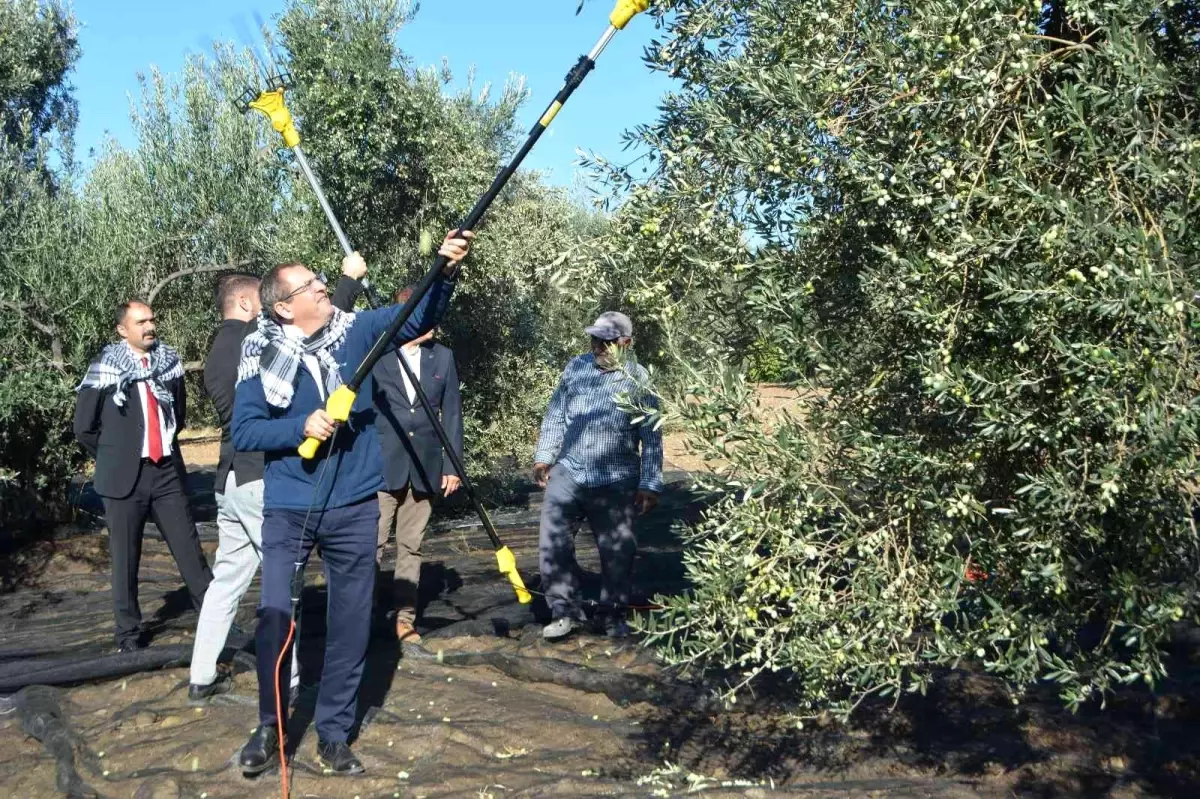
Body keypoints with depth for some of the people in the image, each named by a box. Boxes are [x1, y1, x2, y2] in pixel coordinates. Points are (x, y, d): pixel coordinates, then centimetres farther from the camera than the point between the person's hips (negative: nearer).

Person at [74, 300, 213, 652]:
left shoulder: (169, 362, 5)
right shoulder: (105, 369, -5)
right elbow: (85, 427, 2)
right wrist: (113, 458, 7)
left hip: (167, 472, 2)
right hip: (124, 477, -2)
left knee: (190, 549, 2)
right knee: (125, 559, 7)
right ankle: (128, 630, 18)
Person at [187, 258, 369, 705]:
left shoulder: (216, 356, 17)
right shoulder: (255, 336, -10)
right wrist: (351, 279, -5)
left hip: (231, 480, 9)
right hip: (263, 479, -9)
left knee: (227, 579, 13)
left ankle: (202, 679, 17)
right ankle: (287, 683, 2)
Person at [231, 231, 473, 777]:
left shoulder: (356, 332, 0)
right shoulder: (263, 355, -6)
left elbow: (420, 316, -4)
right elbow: (242, 432, -7)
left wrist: (445, 270, -21)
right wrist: (302, 427, -20)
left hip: (353, 507, 2)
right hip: (288, 509, -2)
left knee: (350, 624, 8)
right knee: (275, 617, -2)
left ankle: (333, 733, 23)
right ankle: (270, 726, 21)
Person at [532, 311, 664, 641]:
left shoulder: (638, 380, -4)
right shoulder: (576, 367, 5)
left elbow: (651, 439, -2)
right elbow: (555, 414, 13)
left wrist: (650, 485, -4)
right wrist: (543, 456, 8)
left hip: (615, 484, -2)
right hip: (567, 474, 2)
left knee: (618, 553, 5)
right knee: (552, 544, -2)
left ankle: (614, 615, 23)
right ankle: (565, 611, 10)